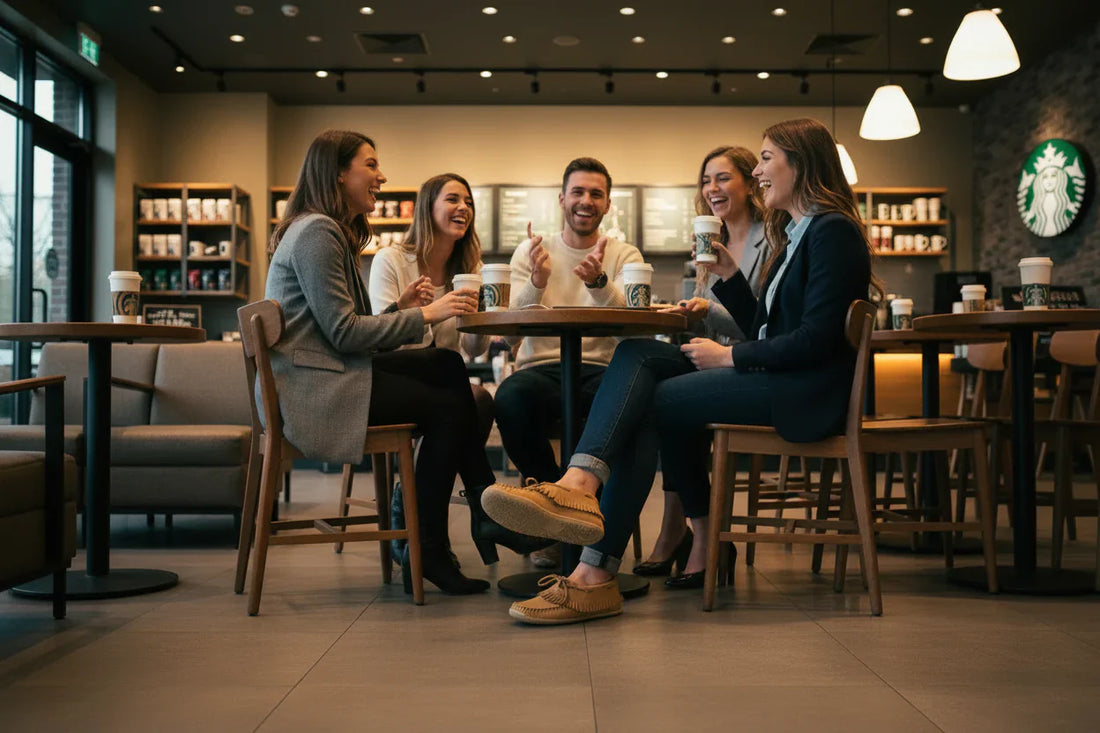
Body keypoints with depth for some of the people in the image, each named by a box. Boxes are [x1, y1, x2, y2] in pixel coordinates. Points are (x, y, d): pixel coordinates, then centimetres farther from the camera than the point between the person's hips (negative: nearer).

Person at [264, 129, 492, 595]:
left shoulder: (337, 234, 21)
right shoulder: (316, 232, -12)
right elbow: (343, 332, -18)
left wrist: (398, 308, 2)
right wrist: (424, 315, -14)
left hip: (328, 373, 10)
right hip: (307, 387, -10)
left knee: (448, 366, -3)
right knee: (447, 406, -15)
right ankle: (427, 556, -6)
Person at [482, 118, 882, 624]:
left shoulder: (833, 232, -8)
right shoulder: (794, 234, 24)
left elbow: (816, 339, -19)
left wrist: (729, 357, -12)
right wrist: (728, 275, 13)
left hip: (805, 392, -10)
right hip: (773, 380, 10)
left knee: (650, 403, -17)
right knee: (636, 355, -5)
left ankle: (597, 572, -22)